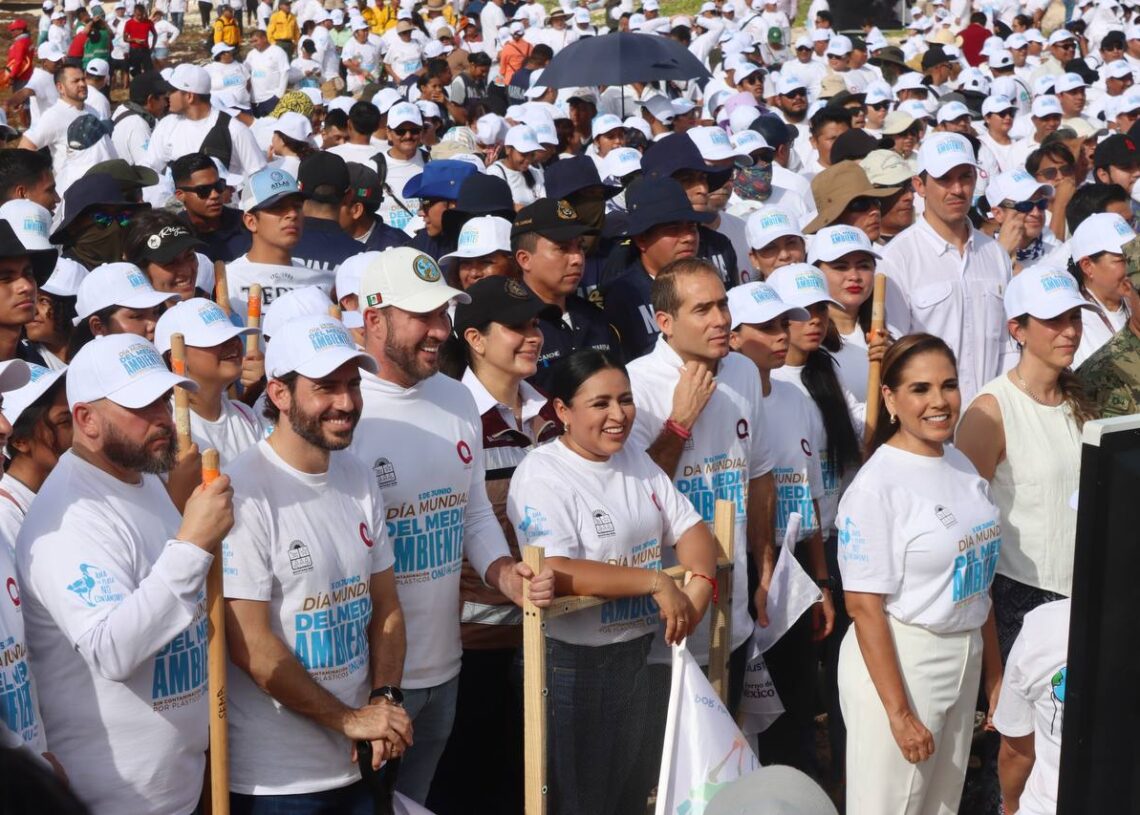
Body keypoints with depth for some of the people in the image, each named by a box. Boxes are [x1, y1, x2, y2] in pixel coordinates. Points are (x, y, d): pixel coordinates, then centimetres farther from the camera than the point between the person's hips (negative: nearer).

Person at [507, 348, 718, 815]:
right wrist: (656, 582, -25)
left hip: (639, 653, 7)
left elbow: (690, 528, 8)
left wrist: (699, 585, -14)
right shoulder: (541, 474, -16)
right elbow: (554, 572, -28)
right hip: (574, 662, -7)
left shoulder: (634, 457, 8)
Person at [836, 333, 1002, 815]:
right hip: (897, 661, -7)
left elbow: (978, 580, 13)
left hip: (965, 659, 7)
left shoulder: (962, 467, 6)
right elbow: (864, 606, -17)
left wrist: (994, 673, 14)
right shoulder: (876, 486, -16)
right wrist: (899, 713, -18)